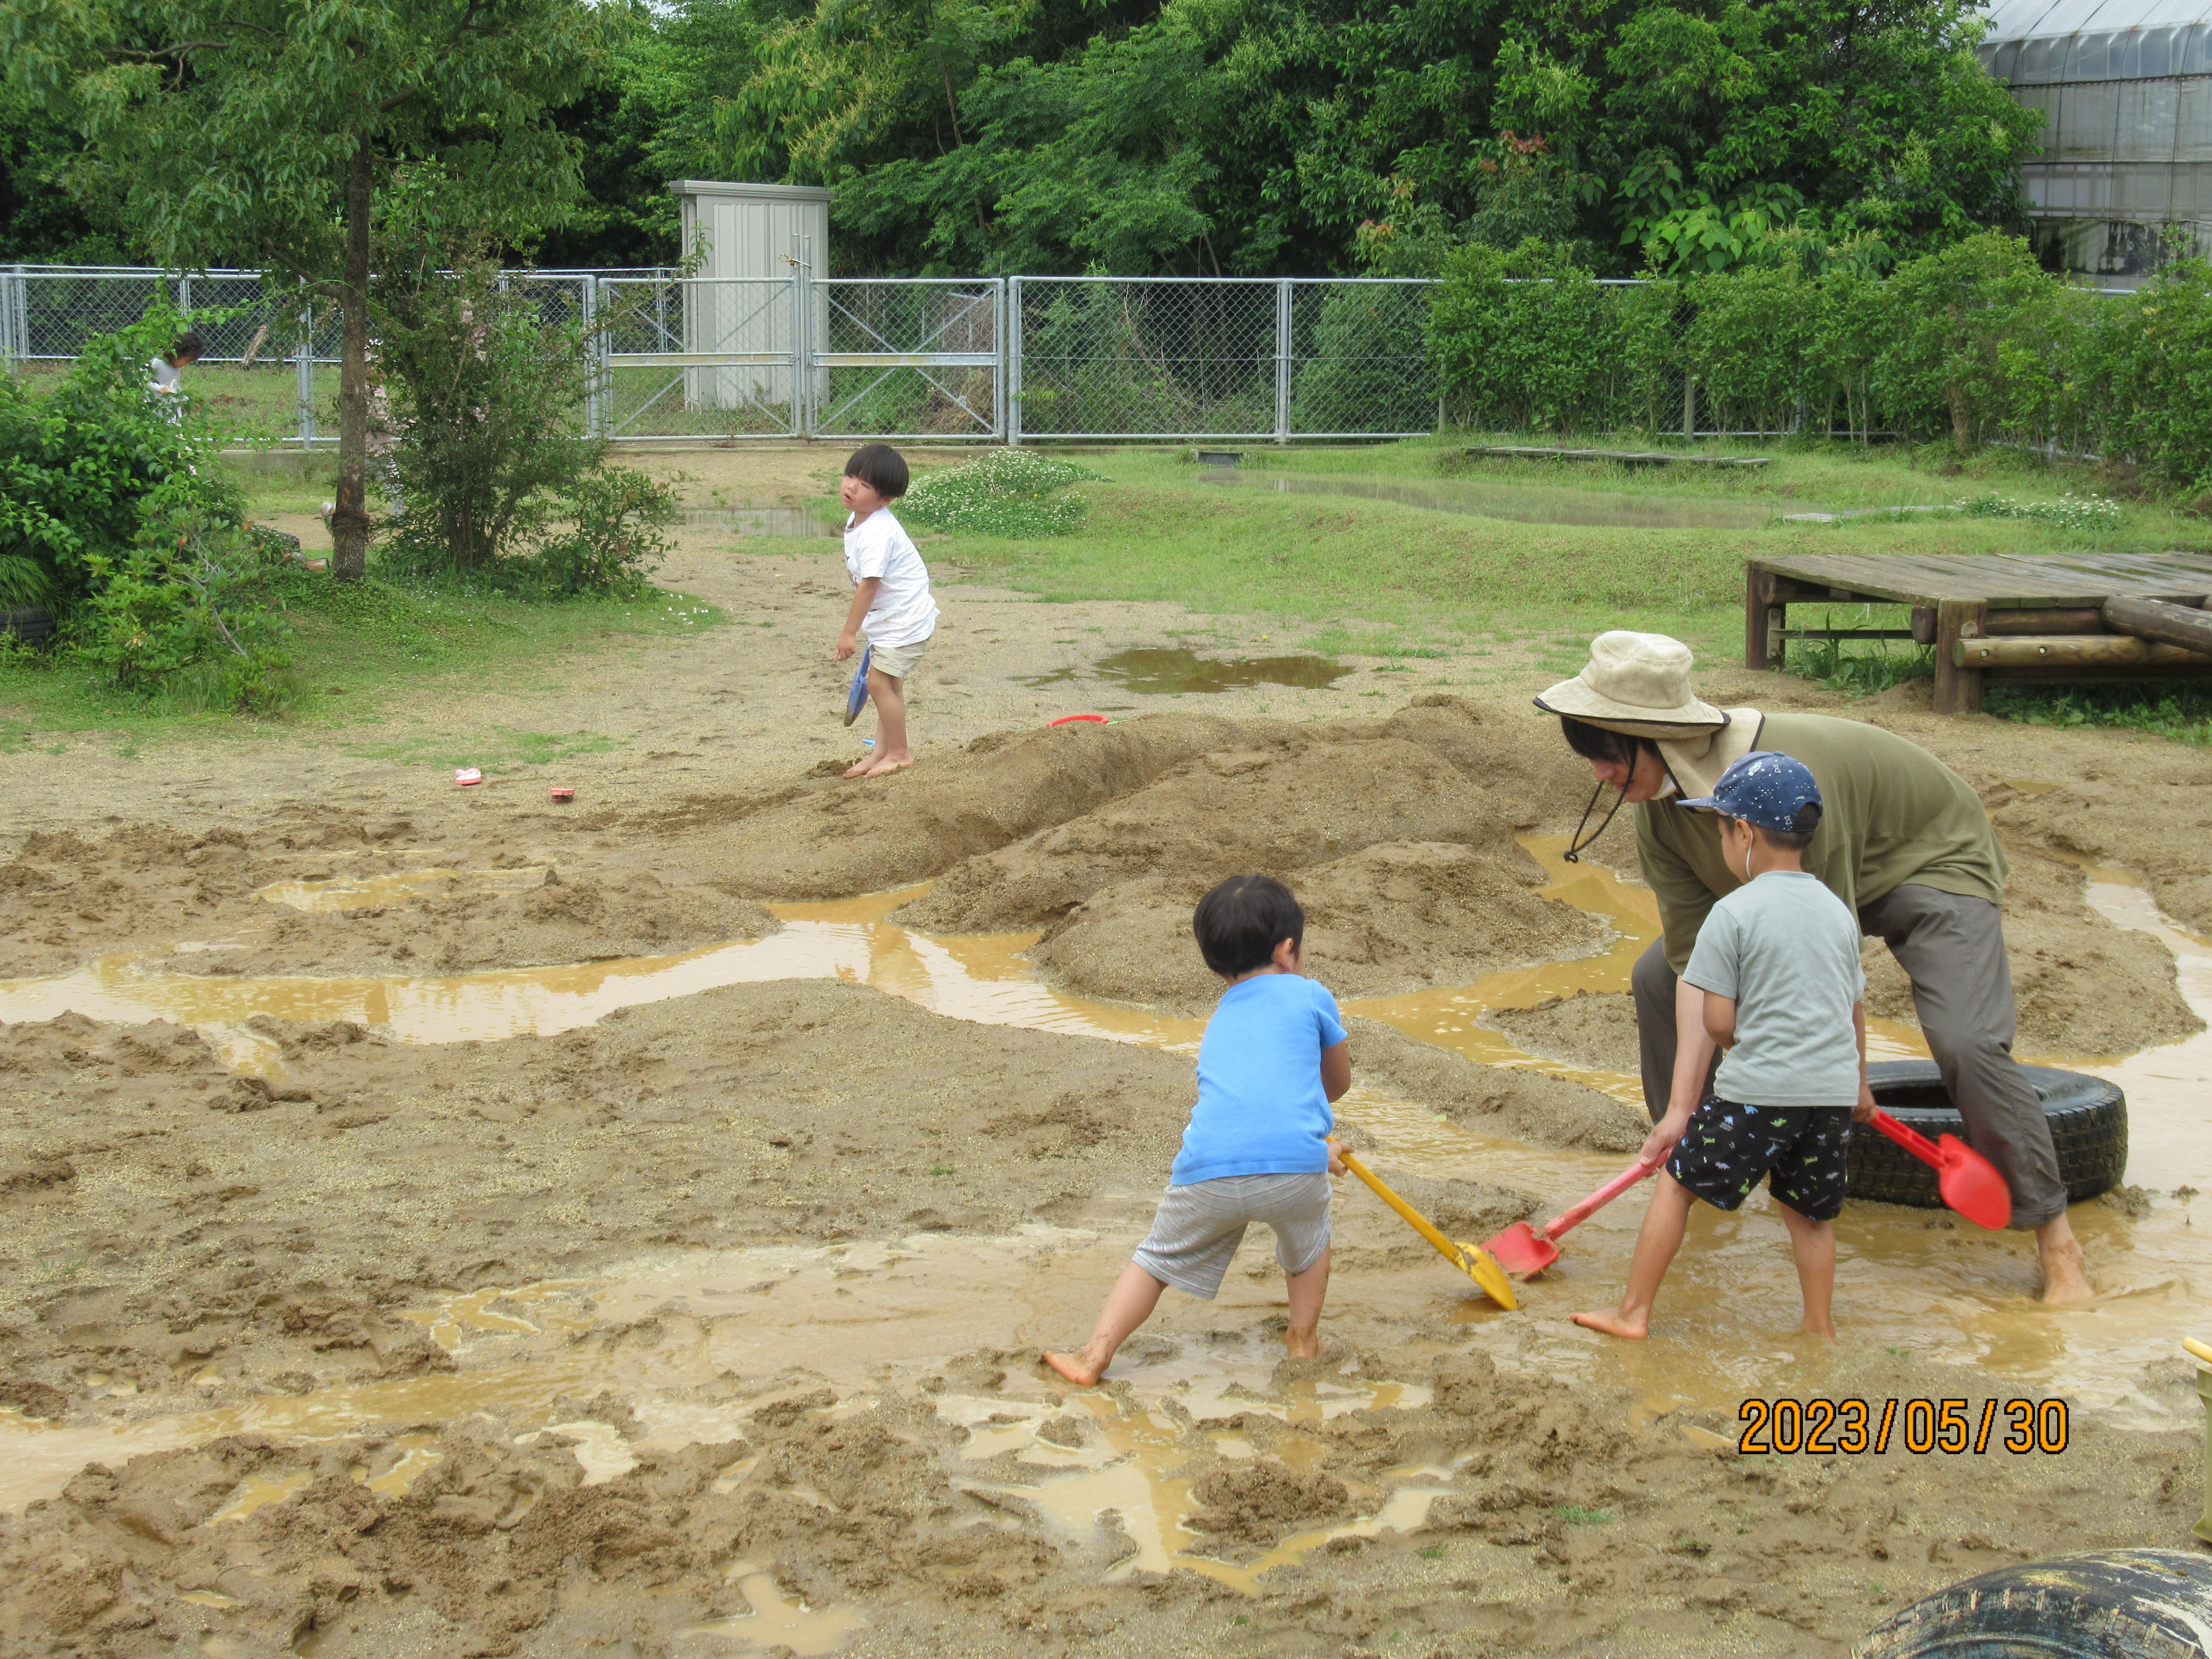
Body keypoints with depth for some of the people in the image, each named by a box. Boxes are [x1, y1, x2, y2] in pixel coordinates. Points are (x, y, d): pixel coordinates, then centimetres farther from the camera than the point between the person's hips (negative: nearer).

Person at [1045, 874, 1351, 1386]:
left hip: (1207, 1172, 2)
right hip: (1294, 1166, -2)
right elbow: (1339, 1081, 31)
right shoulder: (1310, 996, 17)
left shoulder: (1219, 1023, 30)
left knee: (1157, 1260, 20)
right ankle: (1303, 1337, 36)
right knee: (1310, 1238, 31)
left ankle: (1094, 1356, 10)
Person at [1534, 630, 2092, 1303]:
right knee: (1657, 976, 1)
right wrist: (1684, 1102, -24)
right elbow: (1695, 958, -18)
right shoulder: (1659, 811, -17)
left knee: (1967, 1043, -29)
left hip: (1929, 861, -8)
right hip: (1806, 886, 8)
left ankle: (2056, 1239, -15)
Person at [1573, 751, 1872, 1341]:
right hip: (1833, 1092, 6)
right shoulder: (1837, 912, 10)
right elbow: (1855, 1009, 19)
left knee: (1677, 1182, 6)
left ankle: (1633, 1312, 9)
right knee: (1810, 1209, 19)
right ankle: (1820, 1326, 25)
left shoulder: (1734, 912, -9)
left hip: (1757, 1091, -5)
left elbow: (1717, 1022, -9)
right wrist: (1857, 1083, 34)